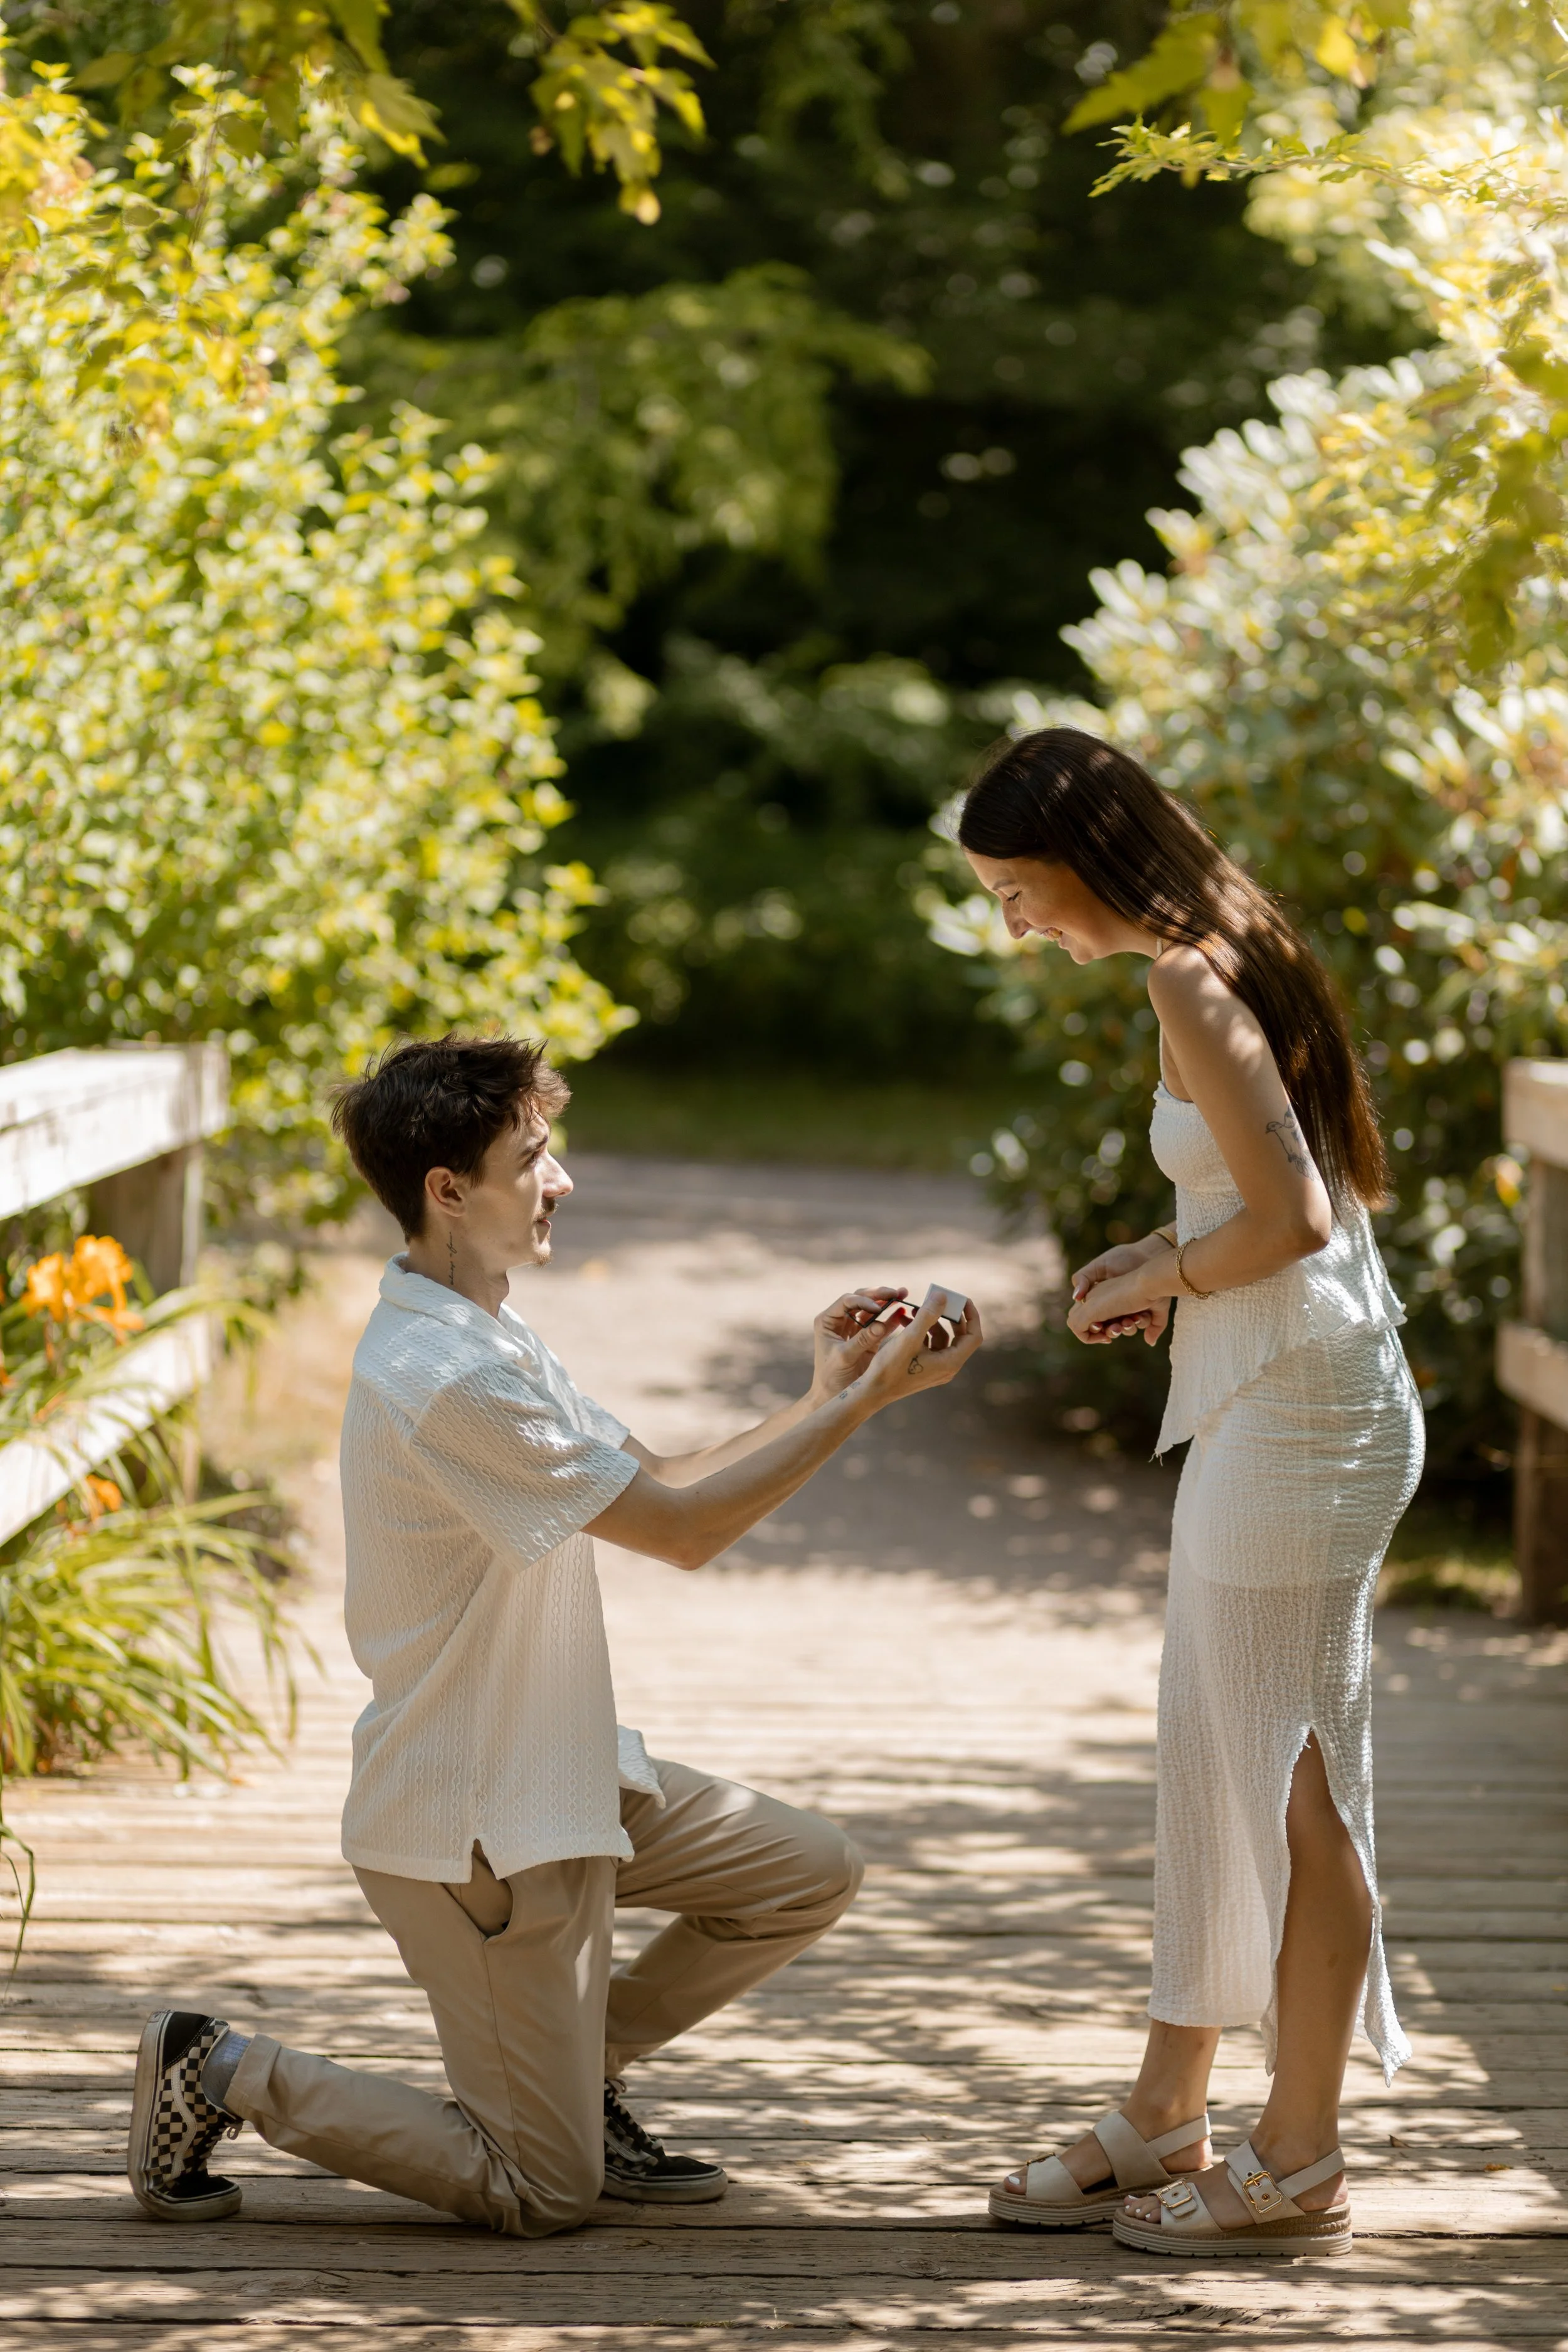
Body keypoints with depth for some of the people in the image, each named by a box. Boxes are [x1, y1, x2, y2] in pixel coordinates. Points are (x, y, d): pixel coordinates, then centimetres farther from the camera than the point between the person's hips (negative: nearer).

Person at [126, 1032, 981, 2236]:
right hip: (471, 1822, -10)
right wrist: (866, 1398, -18)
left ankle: (577, 2069, 20)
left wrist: (824, 1391, -1)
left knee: (811, 1872, 10)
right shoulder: (447, 1379, -26)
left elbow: (660, 1480, 10)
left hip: (563, 1776, 10)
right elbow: (683, 1528, -22)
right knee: (544, 2193, -2)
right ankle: (222, 2071, 9)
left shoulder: (489, 1334, 8)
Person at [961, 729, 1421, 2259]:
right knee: (1213, 1768, 14)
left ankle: (1300, 2164, 8)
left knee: (1287, 1778, -1)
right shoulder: (1226, 953, 12)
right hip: (1263, 1405, 10)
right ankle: (1167, 2119, 24)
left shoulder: (1188, 984, -17)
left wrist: (1155, 1280, -7)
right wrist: (1165, 1254, 7)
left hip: (1302, 1411, -10)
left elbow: (1293, 1217, -23)